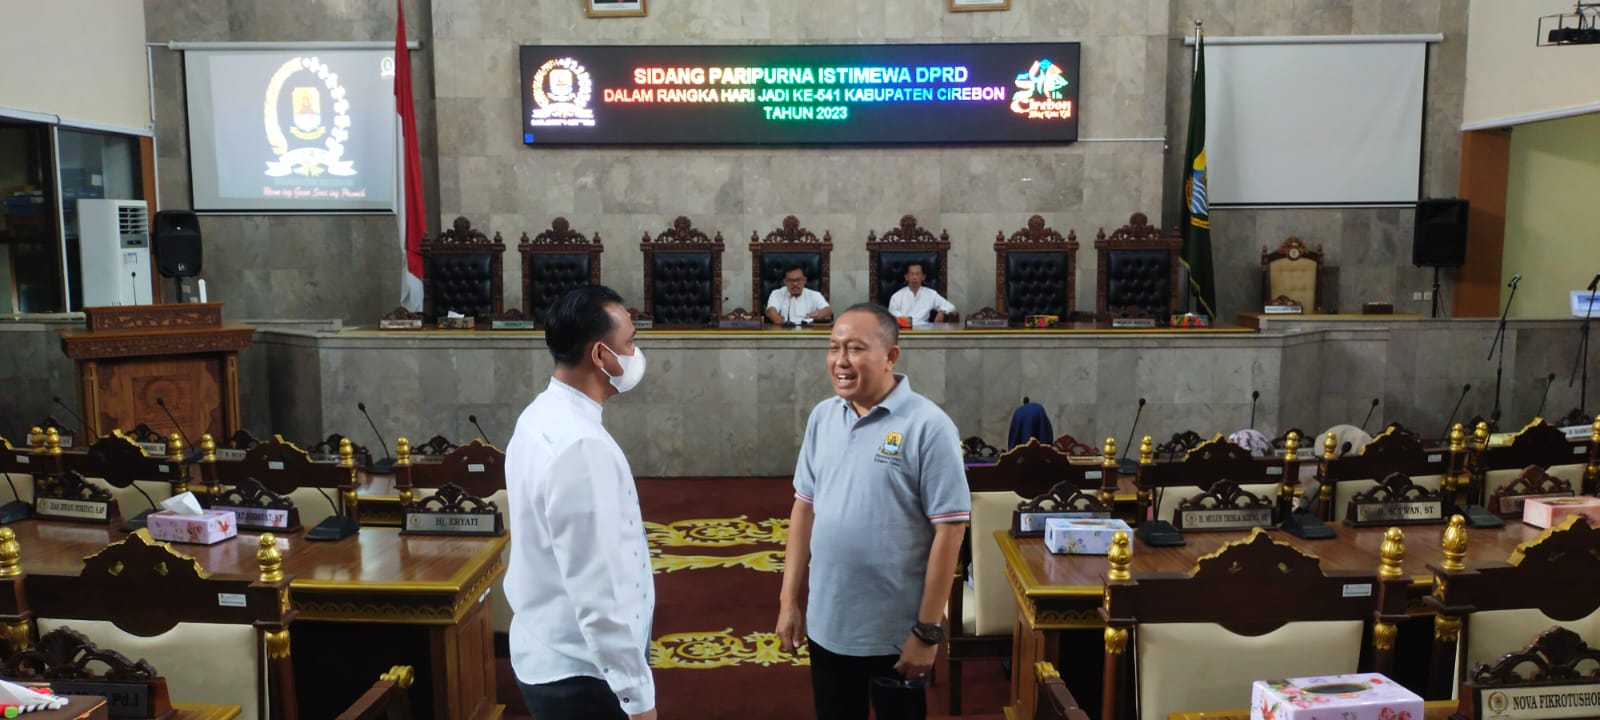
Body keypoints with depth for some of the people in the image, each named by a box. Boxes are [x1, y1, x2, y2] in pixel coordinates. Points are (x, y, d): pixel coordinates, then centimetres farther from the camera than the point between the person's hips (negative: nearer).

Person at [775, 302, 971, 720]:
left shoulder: (927, 426, -15)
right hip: (826, 625, 5)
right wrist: (790, 599, 7)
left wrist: (928, 630, -14)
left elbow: (949, 530, -15)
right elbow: (805, 508, 8)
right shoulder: (822, 417, 2)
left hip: (895, 633, -5)